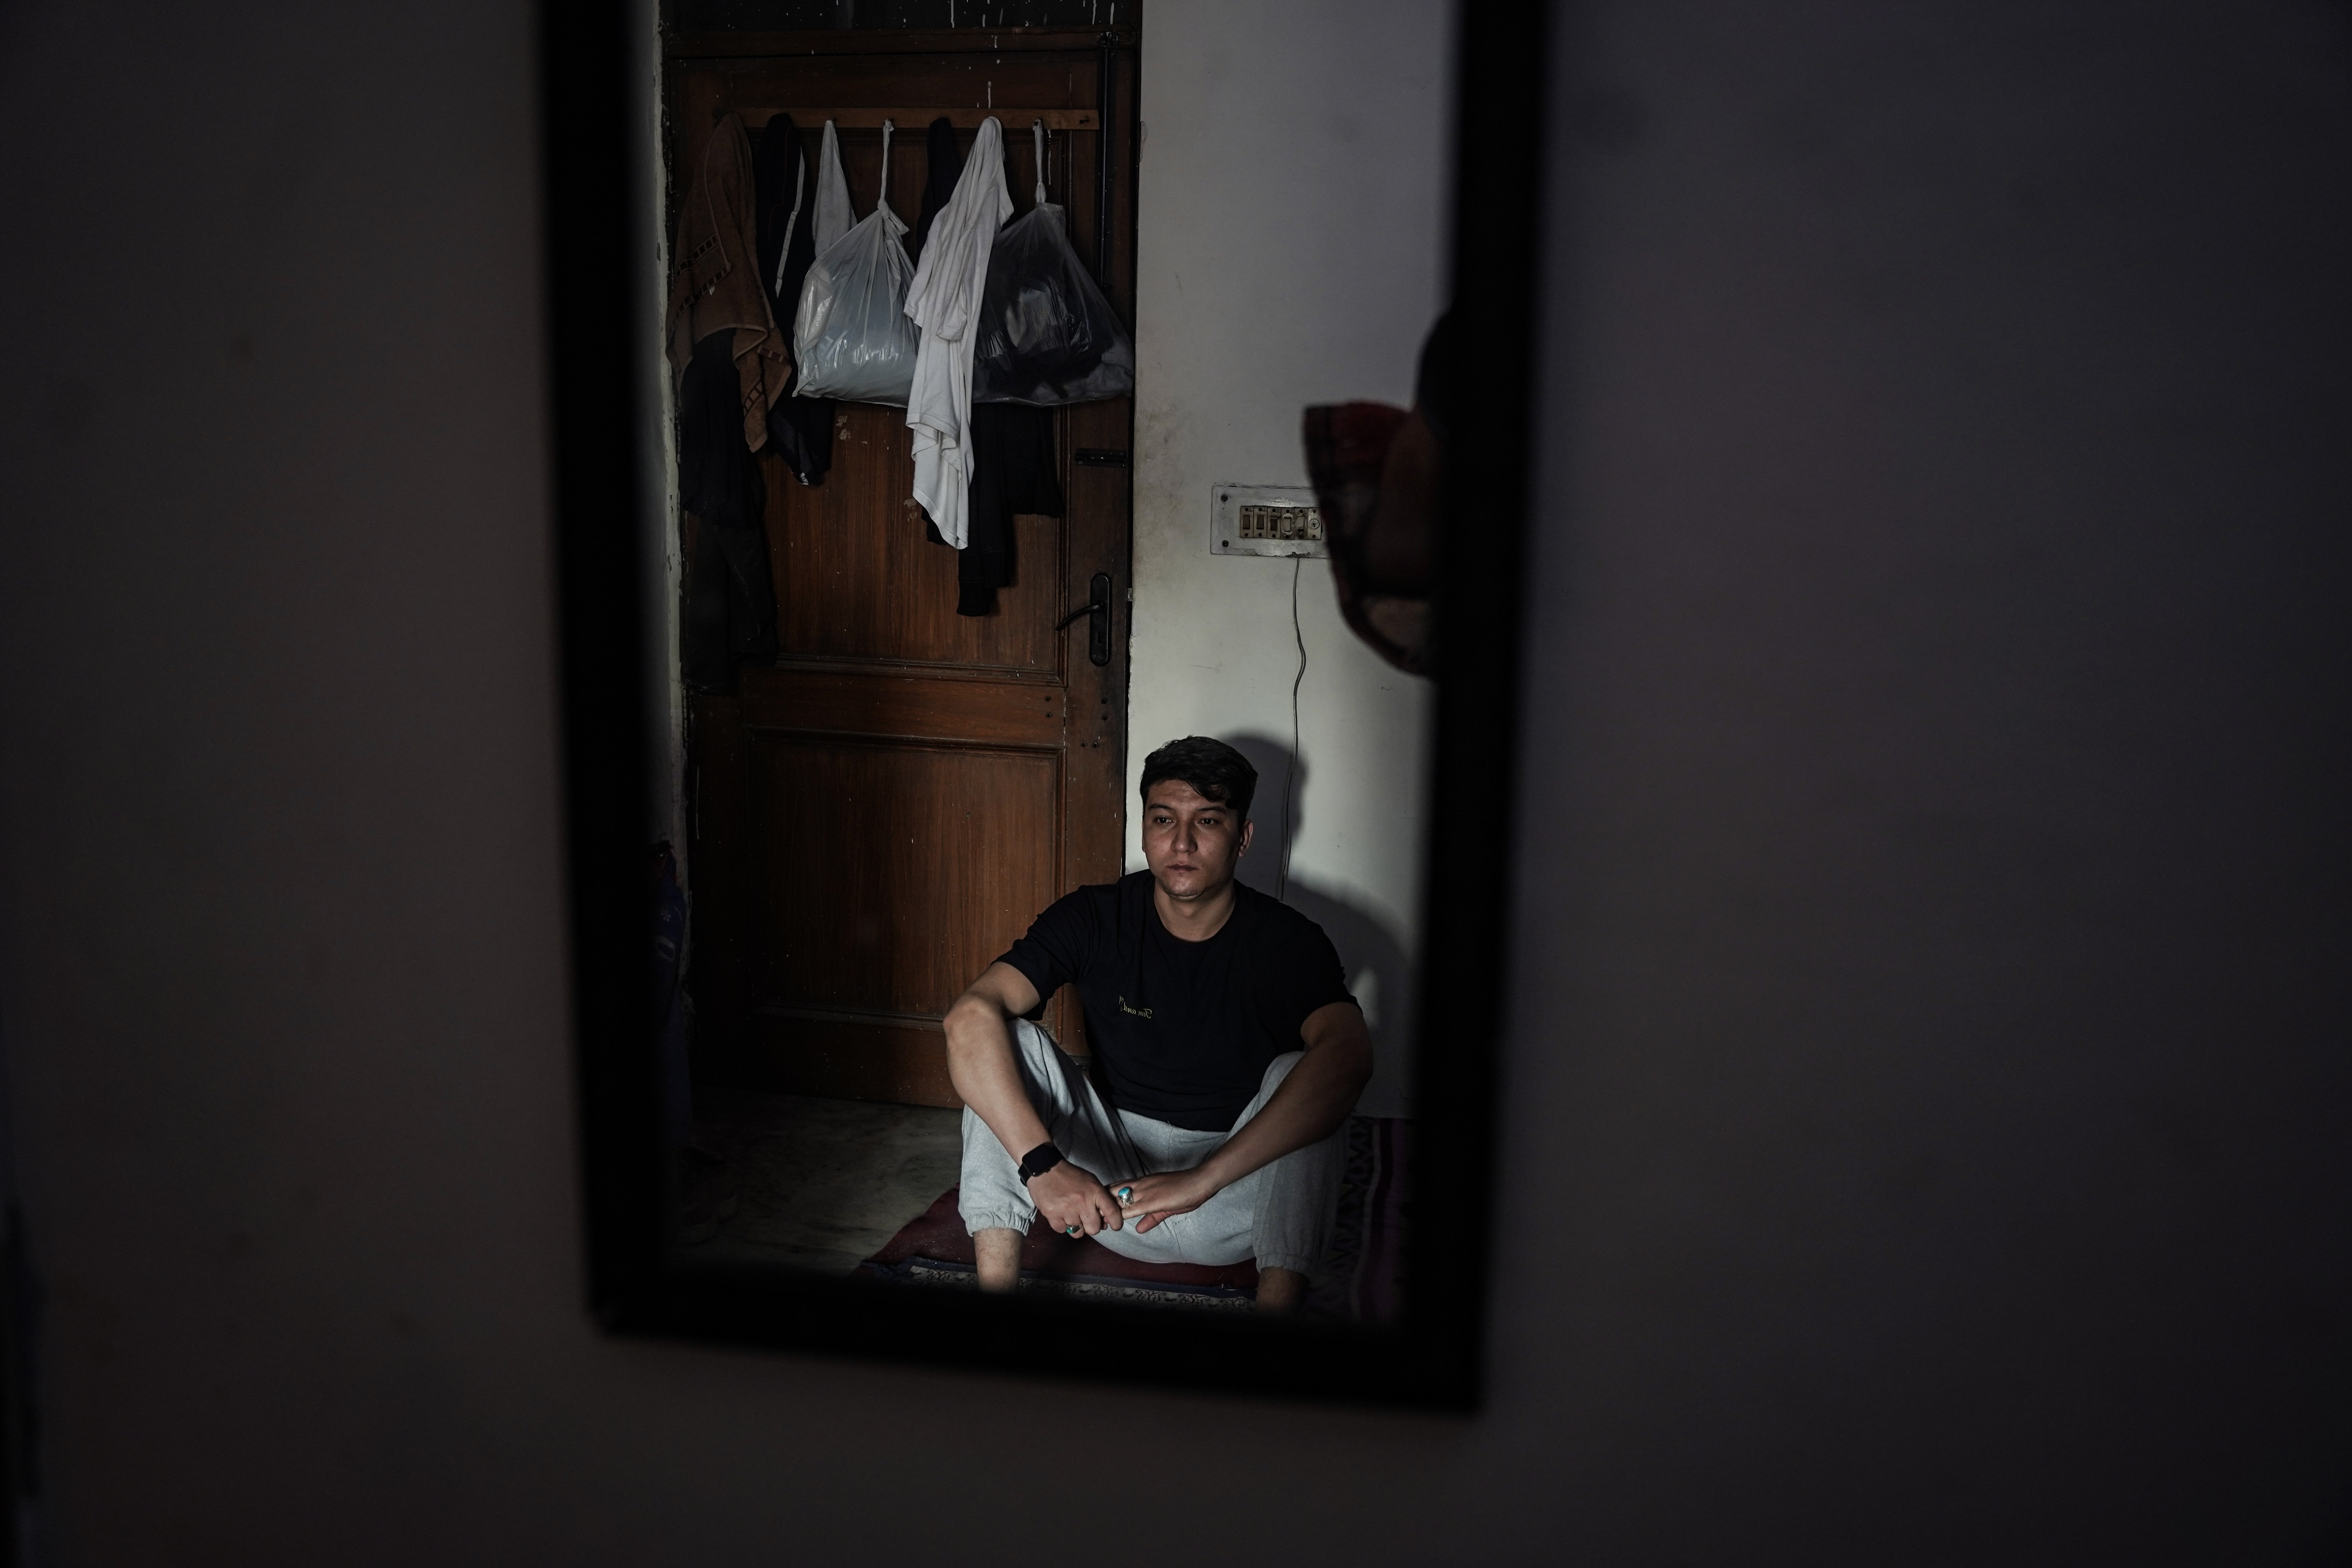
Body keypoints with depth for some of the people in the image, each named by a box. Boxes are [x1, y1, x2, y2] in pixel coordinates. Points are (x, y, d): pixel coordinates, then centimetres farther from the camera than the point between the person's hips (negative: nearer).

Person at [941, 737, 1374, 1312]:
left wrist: (1204, 1178, -45)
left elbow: (1349, 1054, -35)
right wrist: (1043, 1164, -39)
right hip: (1111, 1189, 2)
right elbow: (971, 1016, -24)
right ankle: (996, 1284, -23)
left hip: (1239, 1205, -2)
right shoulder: (1094, 918, -9)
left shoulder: (1287, 941, -14)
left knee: (1295, 1071, -29)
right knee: (1012, 1039, -18)